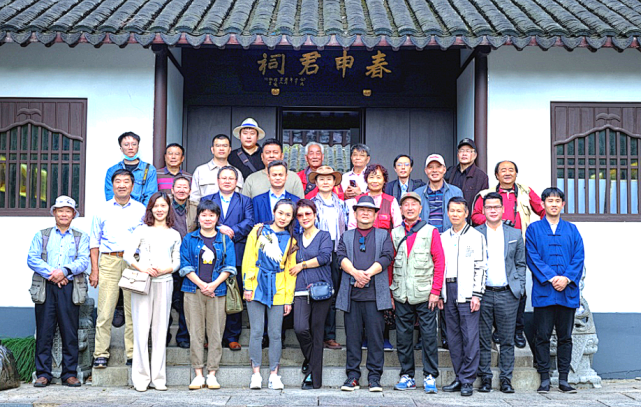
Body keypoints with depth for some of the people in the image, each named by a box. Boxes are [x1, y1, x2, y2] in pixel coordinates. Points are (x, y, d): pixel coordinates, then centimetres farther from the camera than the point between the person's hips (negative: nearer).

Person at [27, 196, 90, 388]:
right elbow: (32, 259, 3)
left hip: (69, 287, 0)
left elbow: (84, 261, 0)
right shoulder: (41, 235, 17)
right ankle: (43, 374, 4)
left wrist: (64, 271, -17)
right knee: (44, 331, -2)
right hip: (45, 287, 0)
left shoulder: (81, 237, 15)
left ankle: (69, 373, 4)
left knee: (70, 332, -2)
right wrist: (51, 273, -11)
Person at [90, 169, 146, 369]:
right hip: (109, 262, 0)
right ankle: (101, 354, 4)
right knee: (105, 311, -3)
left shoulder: (141, 210, 10)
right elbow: (95, 242, 11)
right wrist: (94, 269, 3)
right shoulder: (103, 210, 11)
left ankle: (133, 353, 7)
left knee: (133, 311, 0)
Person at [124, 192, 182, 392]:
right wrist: (142, 268, -14)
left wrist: (163, 270, -9)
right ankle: (141, 377, 3)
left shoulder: (174, 235, 15)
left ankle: (159, 377, 8)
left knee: (160, 329, 2)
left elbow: (177, 262, 11)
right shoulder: (142, 231, 9)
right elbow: (127, 254, 1)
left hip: (164, 283, 2)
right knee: (141, 329, -4)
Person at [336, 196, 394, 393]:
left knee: (375, 335, -2)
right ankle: (352, 376, 9)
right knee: (352, 336, 2)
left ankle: (374, 377, 6)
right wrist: (355, 273, -16)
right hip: (351, 294, 1)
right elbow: (342, 257, 2)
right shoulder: (346, 236, 18)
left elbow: (386, 257, -1)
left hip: (375, 294, -1)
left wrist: (368, 273, -13)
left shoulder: (383, 235, 14)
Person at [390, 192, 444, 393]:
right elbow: (390, 264, 12)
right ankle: (407, 376, 17)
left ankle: (430, 377, 9)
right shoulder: (395, 234, 10)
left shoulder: (431, 231, 2)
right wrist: (390, 292, 6)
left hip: (424, 294, -3)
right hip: (401, 295, 3)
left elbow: (439, 261, -1)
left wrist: (435, 291, -7)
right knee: (403, 336, 7)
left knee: (428, 335, 0)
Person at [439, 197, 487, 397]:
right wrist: (439, 293, 11)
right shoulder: (443, 238, 16)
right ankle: (459, 378, 15)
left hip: (467, 292, -5)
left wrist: (477, 294, -11)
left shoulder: (476, 236, 1)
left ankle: (468, 380, 0)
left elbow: (481, 267, -4)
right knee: (453, 337, 8)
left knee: (470, 336, -6)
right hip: (448, 292, 5)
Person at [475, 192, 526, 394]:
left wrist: (519, 288, 3)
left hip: (507, 294, 1)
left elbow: (520, 264, 14)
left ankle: (506, 379, 13)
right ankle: (485, 378, 13)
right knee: (483, 339, 3)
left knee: (507, 340, 5)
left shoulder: (515, 235, 11)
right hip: (483, 294, -1)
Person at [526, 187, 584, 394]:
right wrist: (551, 278, -14)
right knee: (543, 337, 1)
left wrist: (567, 278, -11)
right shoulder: (534, 229, 6)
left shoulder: (571, 230, 12)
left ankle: (563, 379, 13)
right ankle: (544, 379, 8)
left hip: (568, 292, 2)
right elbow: (532, 258, -3)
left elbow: (579, 257, 4)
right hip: (543, 292, -2)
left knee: (565, 337, 6)